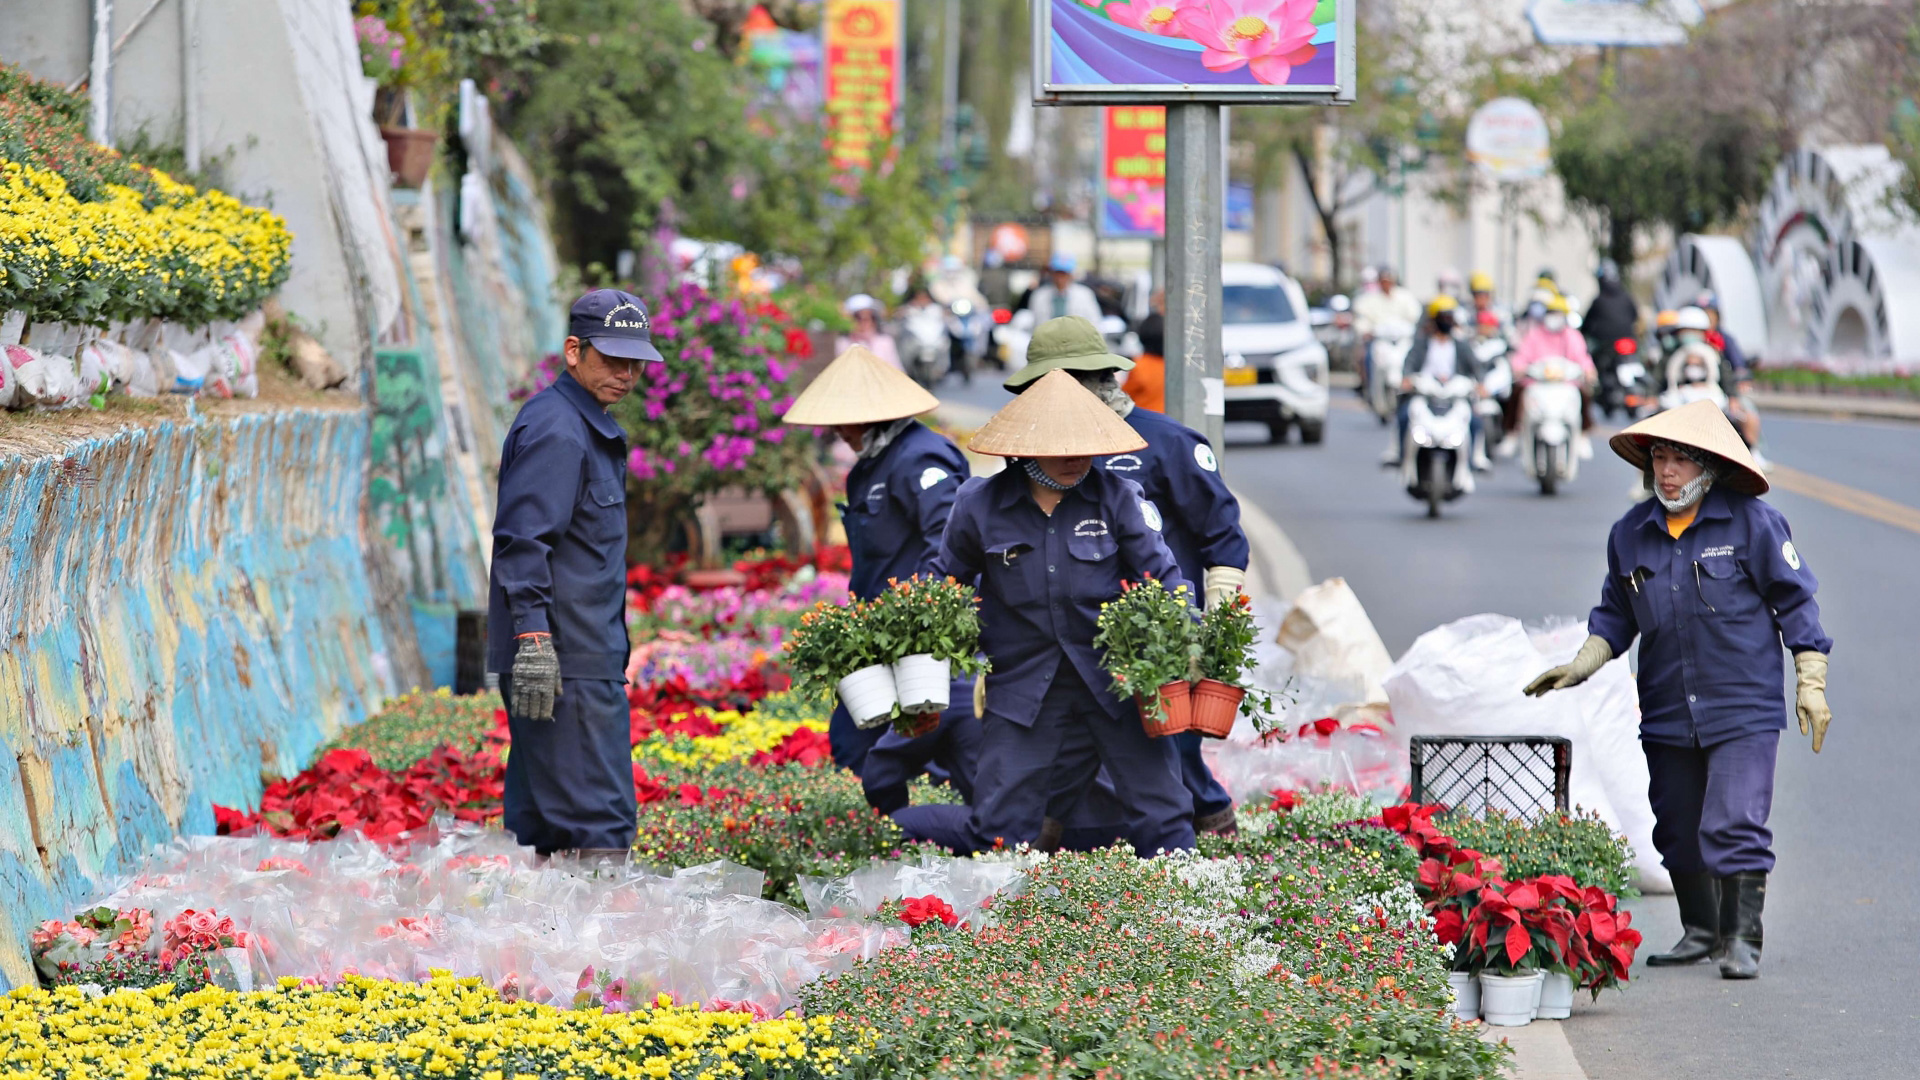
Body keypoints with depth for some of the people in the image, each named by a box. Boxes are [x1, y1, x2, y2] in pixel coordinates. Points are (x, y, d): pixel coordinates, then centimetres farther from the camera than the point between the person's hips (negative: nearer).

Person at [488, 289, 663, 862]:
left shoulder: (588, 426, 20)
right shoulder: (556, 431, -13)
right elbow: (522, 541, -20)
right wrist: (533, 637, -27)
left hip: (585, 653, 10)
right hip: (566, 662, -10)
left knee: (540, 823, 11)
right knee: (599, 820, -12)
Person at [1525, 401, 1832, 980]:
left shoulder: (1752, 523, -6)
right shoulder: (1631, 533, 5)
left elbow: (1794, 600, 0)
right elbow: (1616, 614, 17)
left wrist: (1810, 682, -2)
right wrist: (1581, 666, 4)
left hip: (1742, 710, -5)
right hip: (1666, 712, 5)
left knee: (1735, 824, -14)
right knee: (1678, 831, 11)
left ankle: (1741, 940, -6)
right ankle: (1700, 931, 27)